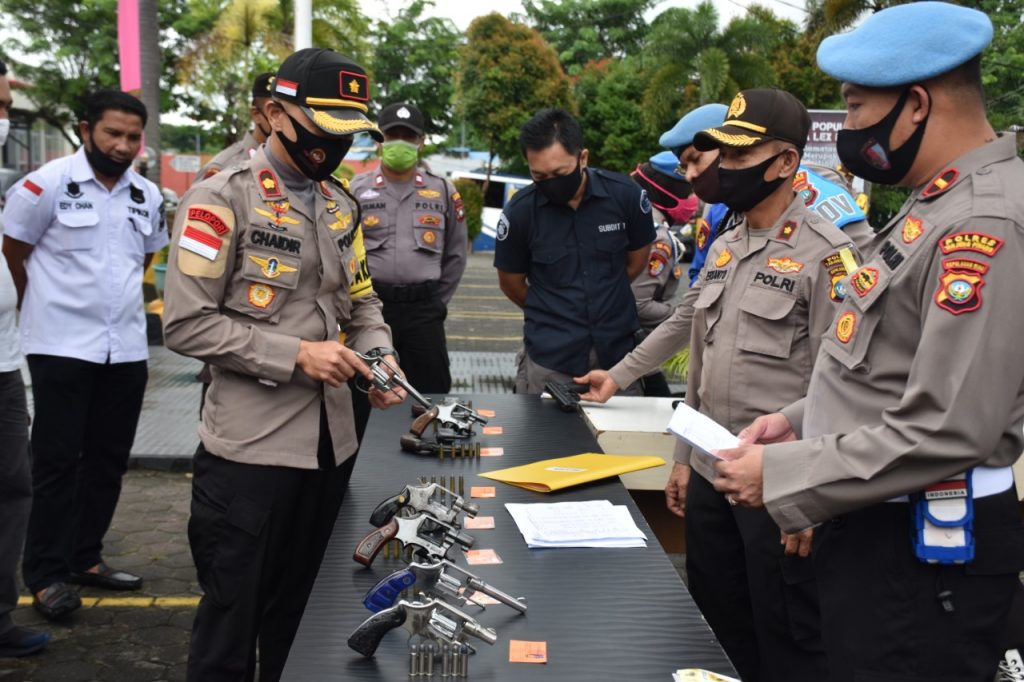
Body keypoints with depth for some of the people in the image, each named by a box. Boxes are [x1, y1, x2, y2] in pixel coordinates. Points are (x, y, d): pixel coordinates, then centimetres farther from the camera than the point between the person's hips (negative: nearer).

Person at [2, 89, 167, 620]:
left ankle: (85, 557, 25)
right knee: (57, 461, 0)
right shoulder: (48, 184, -9)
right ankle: (45, 574, 9)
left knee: (109, 459, 11)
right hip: (62, 348, -6)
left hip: (126, 349, 6)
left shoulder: (147, 196, 8)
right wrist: (46, 308, 8)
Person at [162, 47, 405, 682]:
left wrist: (379, 356, -2)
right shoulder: (222, 199, -11)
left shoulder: (341, 204, 11)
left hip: (331, 441, 7)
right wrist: (295, 355, -20)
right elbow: (187, 322, -16)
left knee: (299, 617, 17)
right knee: (232, 619, 5)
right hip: (250, 446, -6)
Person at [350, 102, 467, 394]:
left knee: (432, 394, 5)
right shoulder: (356, 189, 1)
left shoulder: (443, 191, 7)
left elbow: (455, 254, 14)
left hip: (424, 307, 1)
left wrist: (436, 301, 10)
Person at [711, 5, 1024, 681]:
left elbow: (944, 432, -28)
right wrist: (801, 421, 7)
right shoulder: (939, 203, 11)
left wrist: (783, 475, -19)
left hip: (924, 549, -10)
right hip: (876, 528, 10)